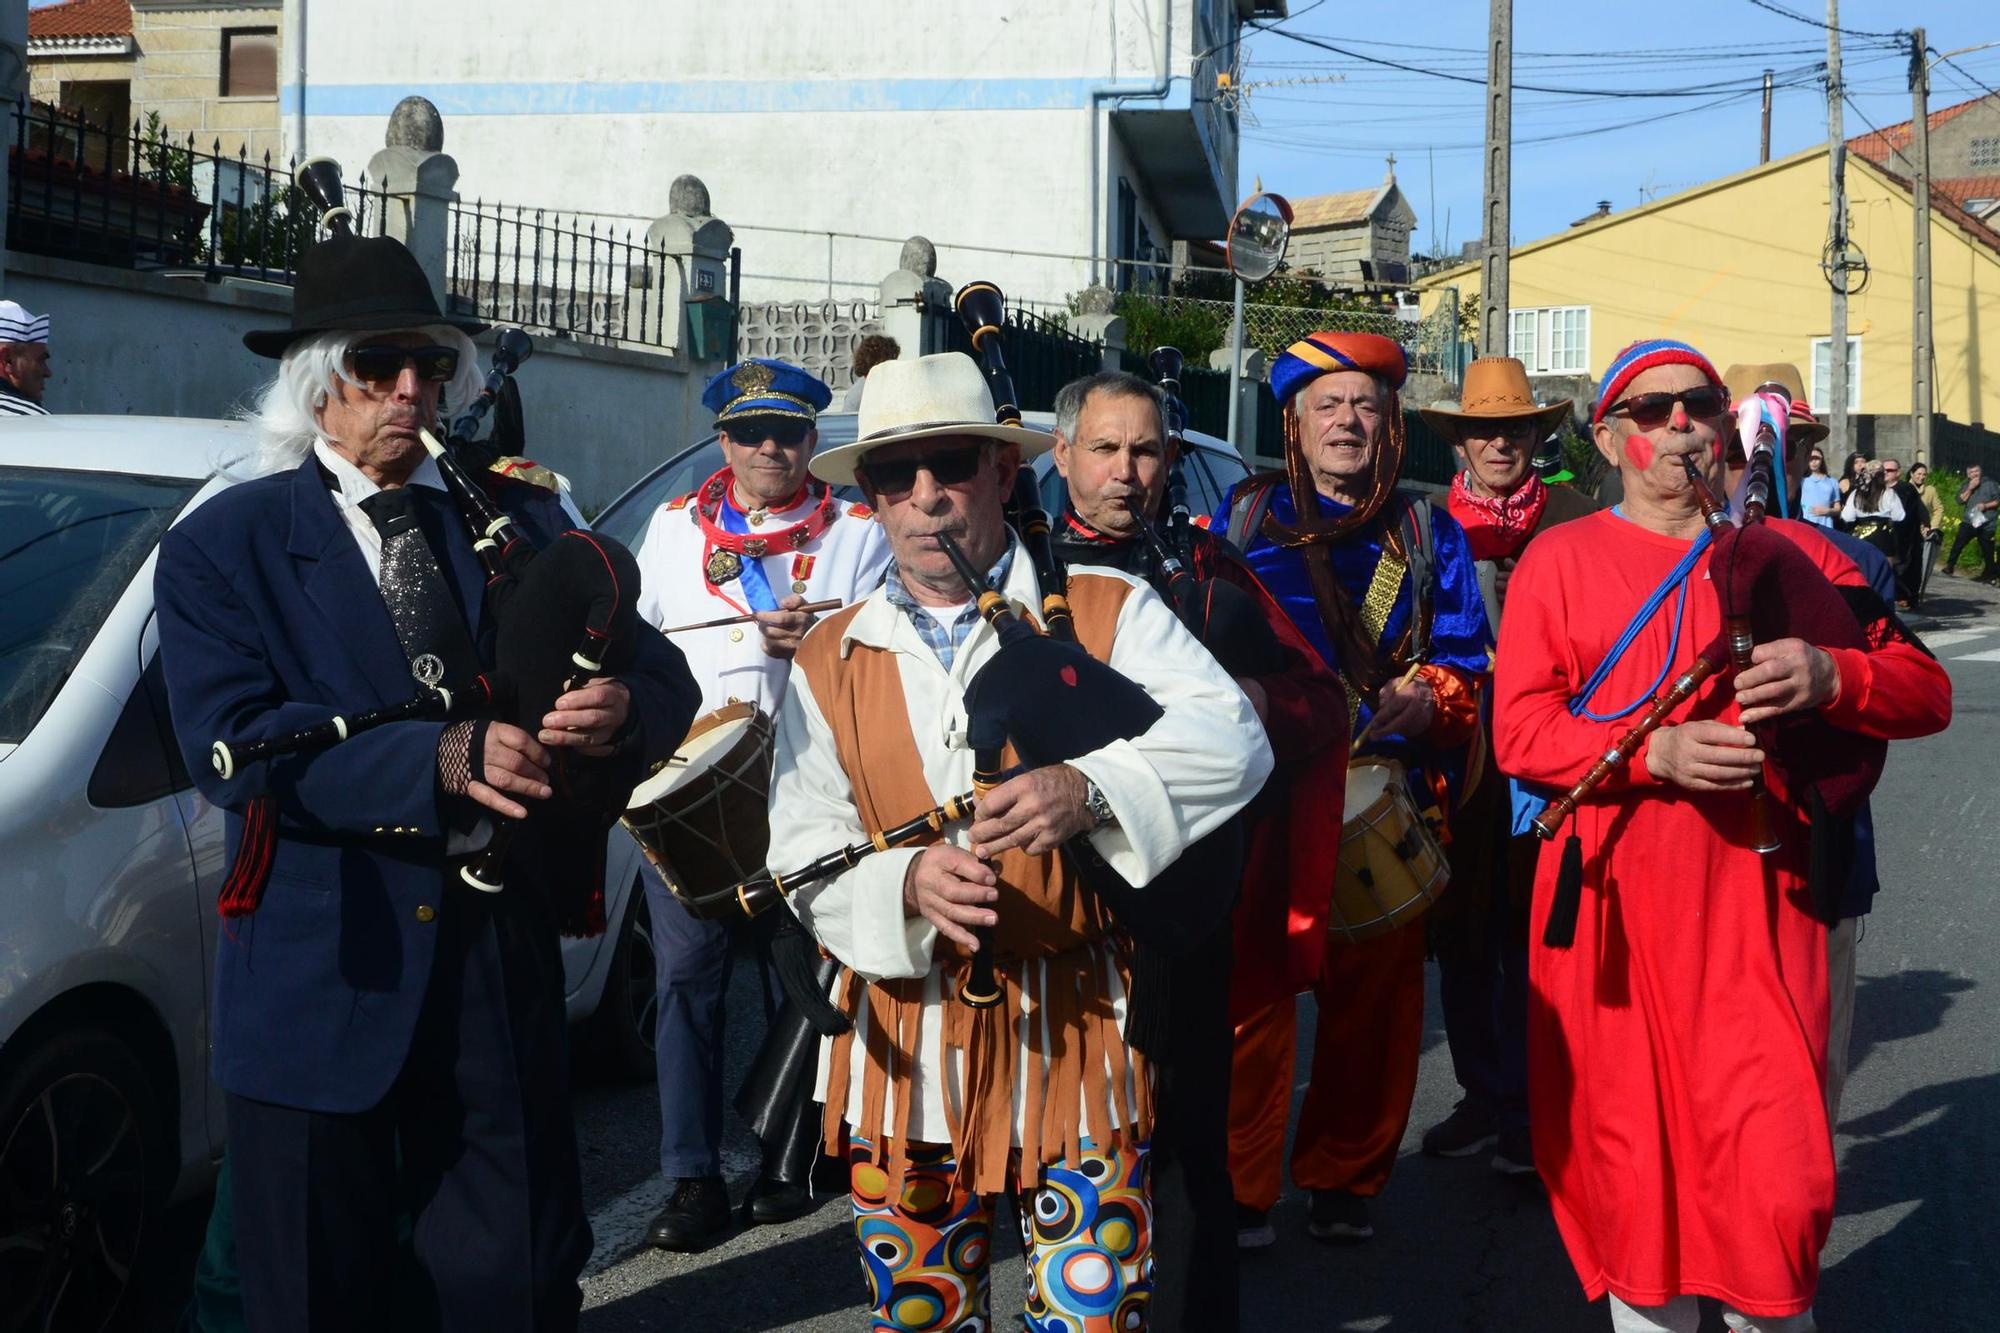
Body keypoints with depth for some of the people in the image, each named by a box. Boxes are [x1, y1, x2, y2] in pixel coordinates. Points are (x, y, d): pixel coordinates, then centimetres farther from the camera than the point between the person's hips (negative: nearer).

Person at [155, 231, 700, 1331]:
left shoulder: (521, 519, 10)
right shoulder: (221, 546, 0)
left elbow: (665, 682, 3)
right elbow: (231, 743, -15)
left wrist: (620, 707, -22)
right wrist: (442, 759, -27)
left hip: (504, 954, 3)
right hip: (321, 976, -2)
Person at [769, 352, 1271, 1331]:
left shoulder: (1108, 613, 0)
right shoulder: (830, 661, 7)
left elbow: (1233, 742, -13)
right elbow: (806, 852, 1)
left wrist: (1089, 789, -30)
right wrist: (906, 884, -20)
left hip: (1077, 1038, -2)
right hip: (905, 1054, 3)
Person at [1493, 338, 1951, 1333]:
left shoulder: (1793, 553, 10)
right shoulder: (1560, 559, 6)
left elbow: (1927, 690, 7)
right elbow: (1519, 731, -3)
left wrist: (1830, 675, -14)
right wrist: (1656, 749, -17)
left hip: (1756, 905, 1)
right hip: (1614, 910, 0)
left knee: (1779, 1185, -4)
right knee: (1632, 1163, 8)